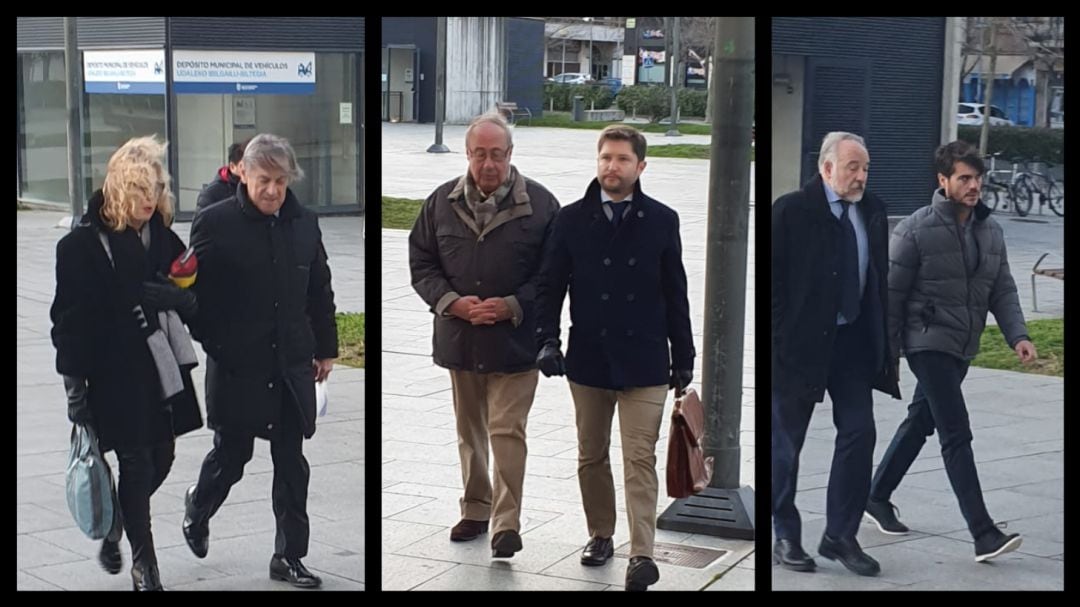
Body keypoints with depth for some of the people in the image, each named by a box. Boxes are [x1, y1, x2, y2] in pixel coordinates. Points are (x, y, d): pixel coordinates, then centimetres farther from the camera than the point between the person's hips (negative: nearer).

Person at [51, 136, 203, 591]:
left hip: (161, 366, 5)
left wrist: (173, 295, -12)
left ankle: (113, 529, 36)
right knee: (136, 464, -2)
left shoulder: (163, 237, 7)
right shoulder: (82, 243, -9)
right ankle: (143, 564, 13)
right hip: (114, 371, -5)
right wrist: (75, 384, -10)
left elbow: (193, 299, 11)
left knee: (160, 459, 10)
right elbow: (69, 317, -8)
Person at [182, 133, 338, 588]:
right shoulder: (215, 223, -9)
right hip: (237, 367, -4)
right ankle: (197, 510, 40)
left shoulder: (304, 224, 6)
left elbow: (320, 291, 14)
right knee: (231, 454, 9)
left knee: (292, 464, 6)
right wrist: (211, 348, -6)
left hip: (291, 366, 4)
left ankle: (289, 555, 15)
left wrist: (326, 348, 15)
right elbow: (197, 292, -5)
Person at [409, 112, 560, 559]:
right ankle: (475, 510, 30)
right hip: (459, 338, 4)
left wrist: (511, 306, -16)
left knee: (507, 432, -8)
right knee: (469, 432, 16)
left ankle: (506, 523, -2)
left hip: (515, 341, -4)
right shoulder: (442, 202, 3)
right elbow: (421, 264, 7)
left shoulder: (540, 204, -6)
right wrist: (452, 302, -10)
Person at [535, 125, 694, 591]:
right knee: (592, 456, 13)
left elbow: (675, 294, 4)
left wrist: (683, 357, 4)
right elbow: (550, 285, 4)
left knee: (640, 459, -6)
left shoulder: (661, 221, 1)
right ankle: (600, 535, 30)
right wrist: (547, 340, -9)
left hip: (643, 360, -2)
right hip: (588, 359, 2)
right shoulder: (571, 220, 3)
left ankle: (642, 554, -6)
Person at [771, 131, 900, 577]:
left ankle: (841, 536, 11)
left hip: (853, 340, 5)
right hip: (800, 341, -5)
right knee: (786, 441, 6)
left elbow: (880, 280, 12)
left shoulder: (873, 211, 7)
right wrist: (777, 342, -14)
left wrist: (885, 341, 10)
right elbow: (774, 280, -10)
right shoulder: (791, 210, -10)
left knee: (859, 433, 0)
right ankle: (785, 537, 18)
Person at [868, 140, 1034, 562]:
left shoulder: (990, 231, 7)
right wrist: (886, 352, -7)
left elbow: (1002, 290, 9)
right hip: (928, 343, -7)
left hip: (963, 349, 7)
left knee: (919, 424, 19)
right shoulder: (916, 230, -12)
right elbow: (891, 294, -8)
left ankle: (877, 497, 37)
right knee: (957, 434, -13)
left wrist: (1017, 335, -7)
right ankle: (983, 534, -16)